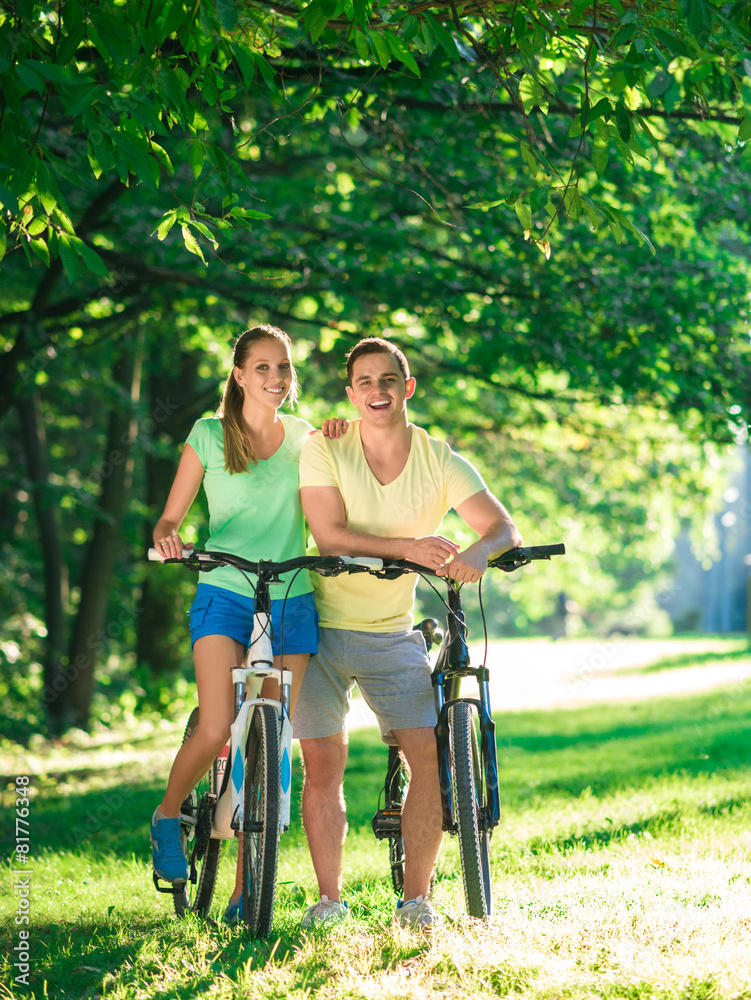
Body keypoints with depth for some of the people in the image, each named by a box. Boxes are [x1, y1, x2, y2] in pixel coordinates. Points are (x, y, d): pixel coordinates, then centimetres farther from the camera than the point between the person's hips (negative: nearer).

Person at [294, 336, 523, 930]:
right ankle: (329, 898, 11)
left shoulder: (441, 462, -4)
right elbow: (330, 537, -18)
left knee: (433, 755, -10)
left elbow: (505, 529, -12)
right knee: (323, 765, -1)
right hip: (323, 624, -1)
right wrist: (409, 548, -31)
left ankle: (416, 898, 1)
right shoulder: (324, 450, -8)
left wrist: (477, 553, -36)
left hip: (394, 634, 1)